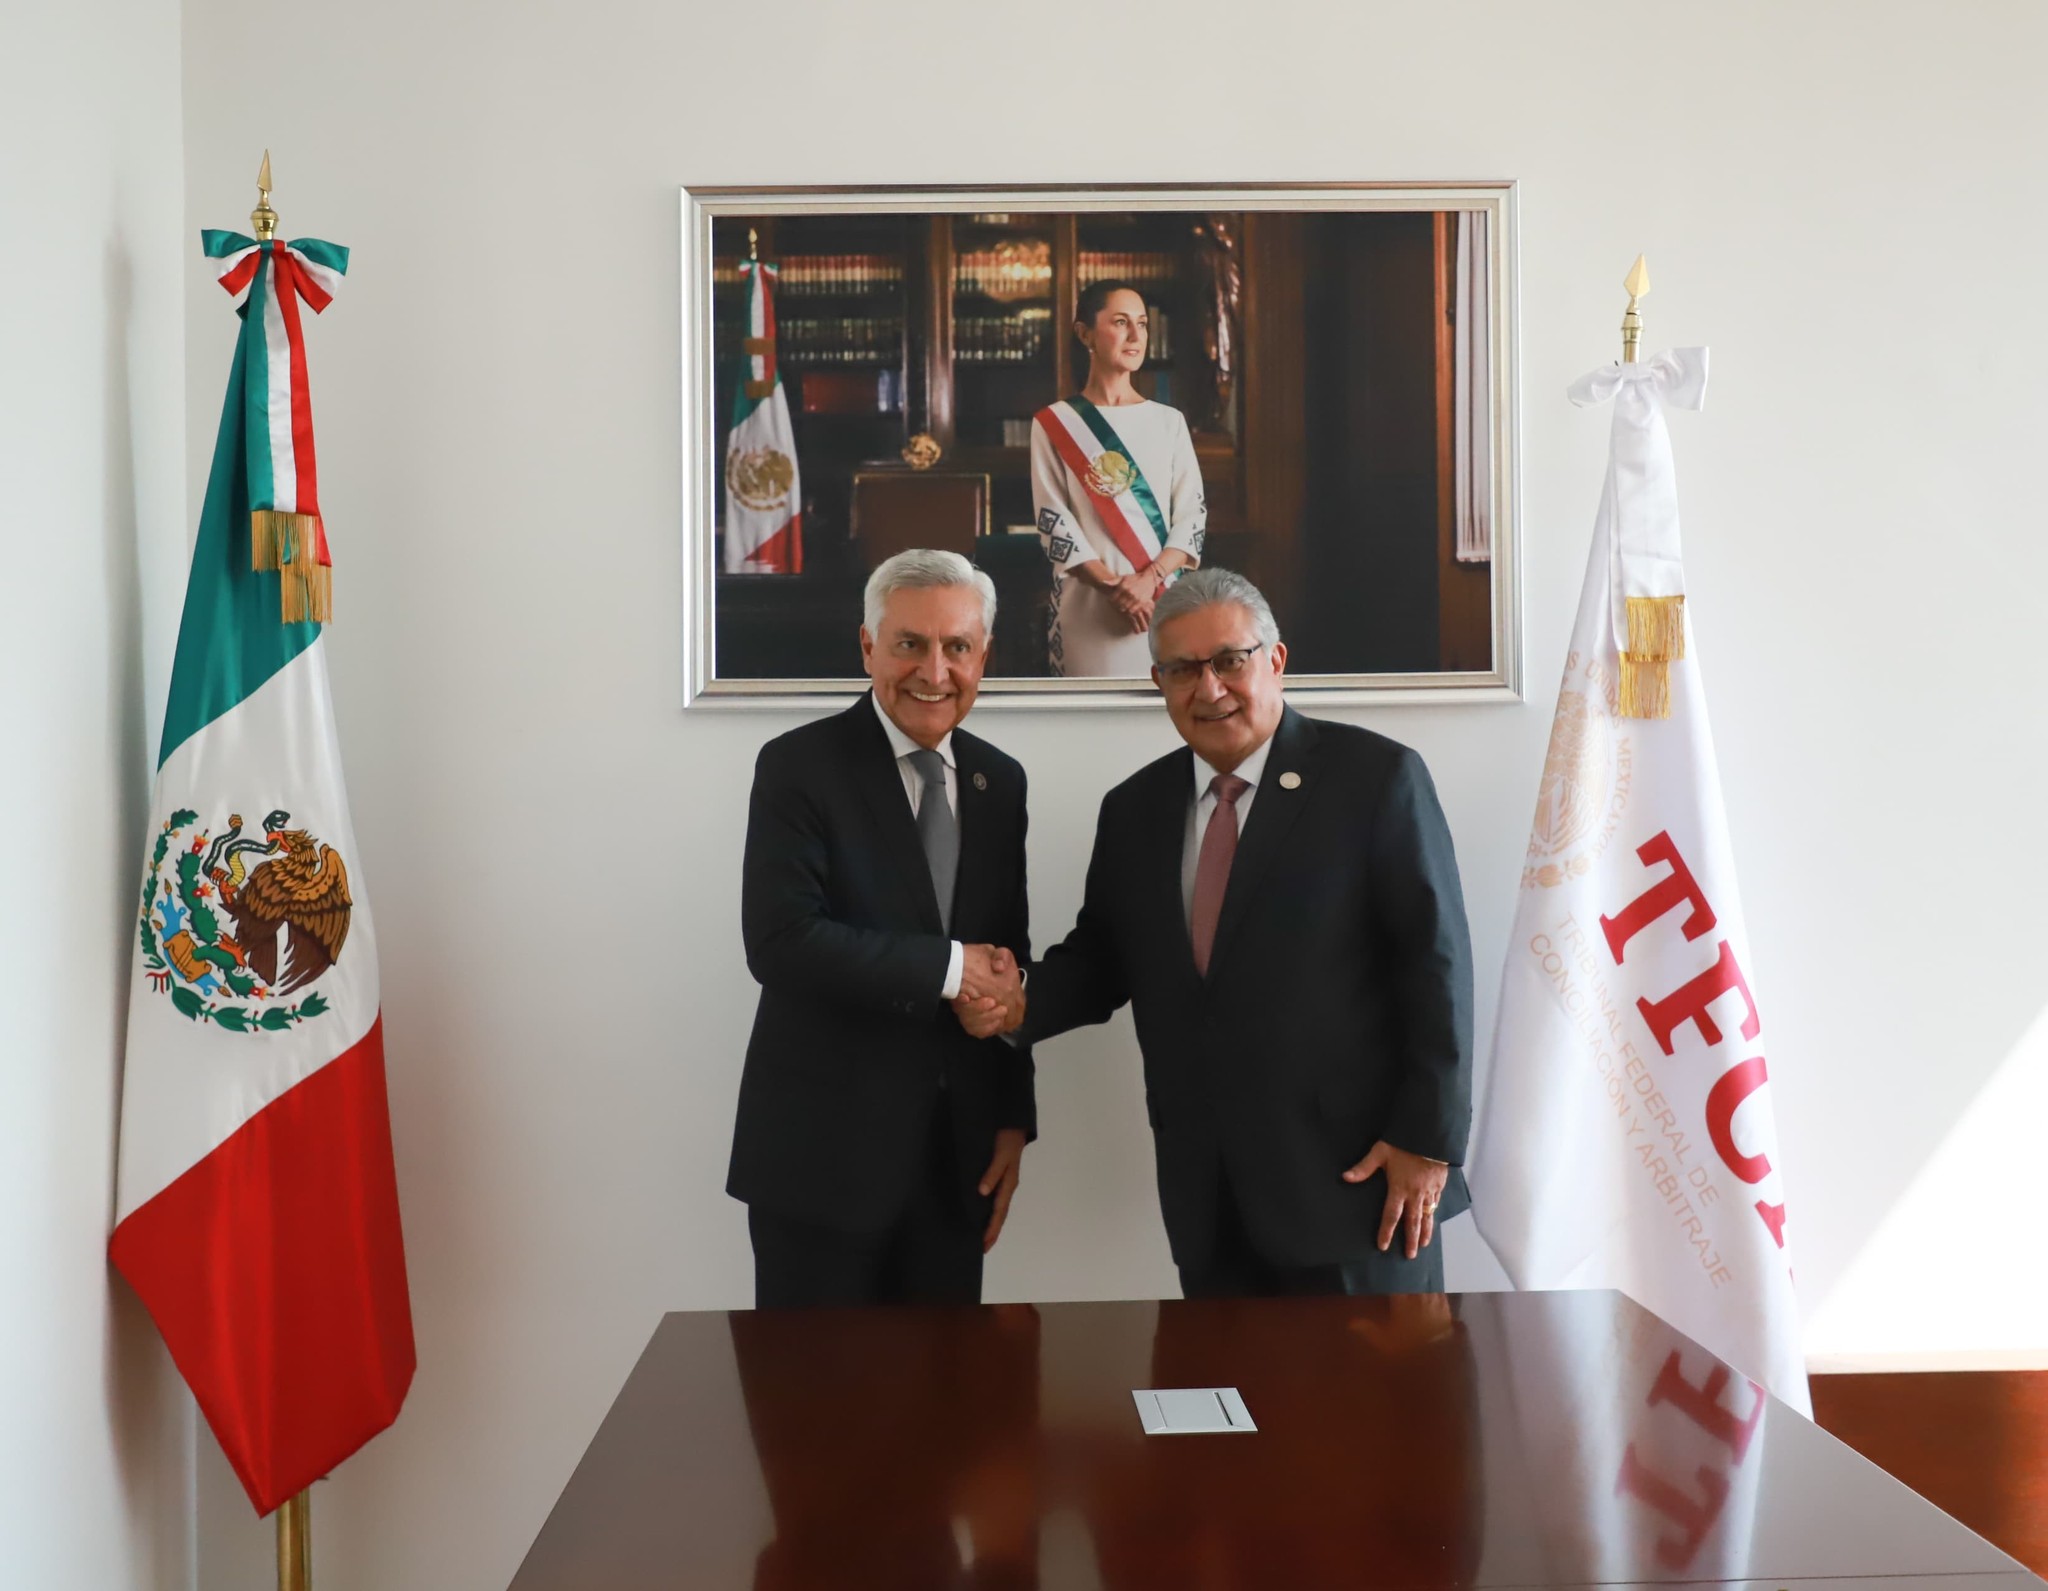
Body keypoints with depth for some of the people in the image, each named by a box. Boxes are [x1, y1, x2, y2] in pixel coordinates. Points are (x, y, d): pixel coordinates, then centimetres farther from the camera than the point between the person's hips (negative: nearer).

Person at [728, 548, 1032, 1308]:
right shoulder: (799, 766, -8)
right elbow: (779, 942, -20)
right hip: (822, 1151, -5)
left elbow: (1008, 961, 12)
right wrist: (946, 966, -17)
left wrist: (1014, 1117, 9)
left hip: (958, 1155, 5)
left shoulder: (999, 781, 8)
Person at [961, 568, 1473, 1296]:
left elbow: (1435, 962, -7)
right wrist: (1023, 1002, -4)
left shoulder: (1376, 777, -5)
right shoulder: (1133, 808, 10)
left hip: (1355, 1173, -4)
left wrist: (1428, 1141, -10)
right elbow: (1101, 953, 16)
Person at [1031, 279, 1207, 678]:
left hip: (1162, 600, 2)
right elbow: (1053, 522, -4)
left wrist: (1149, 579, -14)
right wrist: (1112, 585, -16)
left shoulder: (1169, 421, 10)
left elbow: (1192, 515, 3)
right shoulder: (1054, 424, 2)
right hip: (1088, 606, -2)